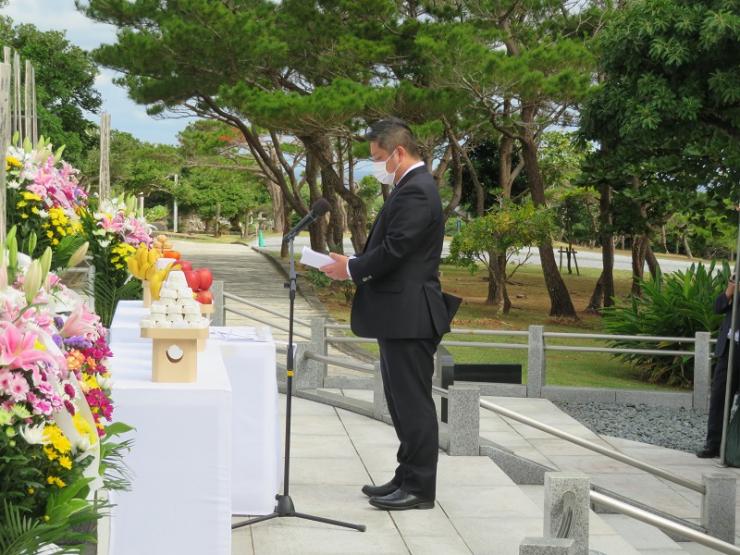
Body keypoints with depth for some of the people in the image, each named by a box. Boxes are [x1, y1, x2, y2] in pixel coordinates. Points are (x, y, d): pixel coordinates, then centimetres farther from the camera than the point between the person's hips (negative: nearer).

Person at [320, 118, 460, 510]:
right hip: (401, 315, 11)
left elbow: (393, 250, -22)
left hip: (409, 315, -11)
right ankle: (408, 478, 23)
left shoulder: (415, 191, -16)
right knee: (403, 401, 15)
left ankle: (419, 488, 2)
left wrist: (352, 269, -9)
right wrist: (355, 264, 8)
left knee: (413, 402, -4)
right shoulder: (412, 187, 16)